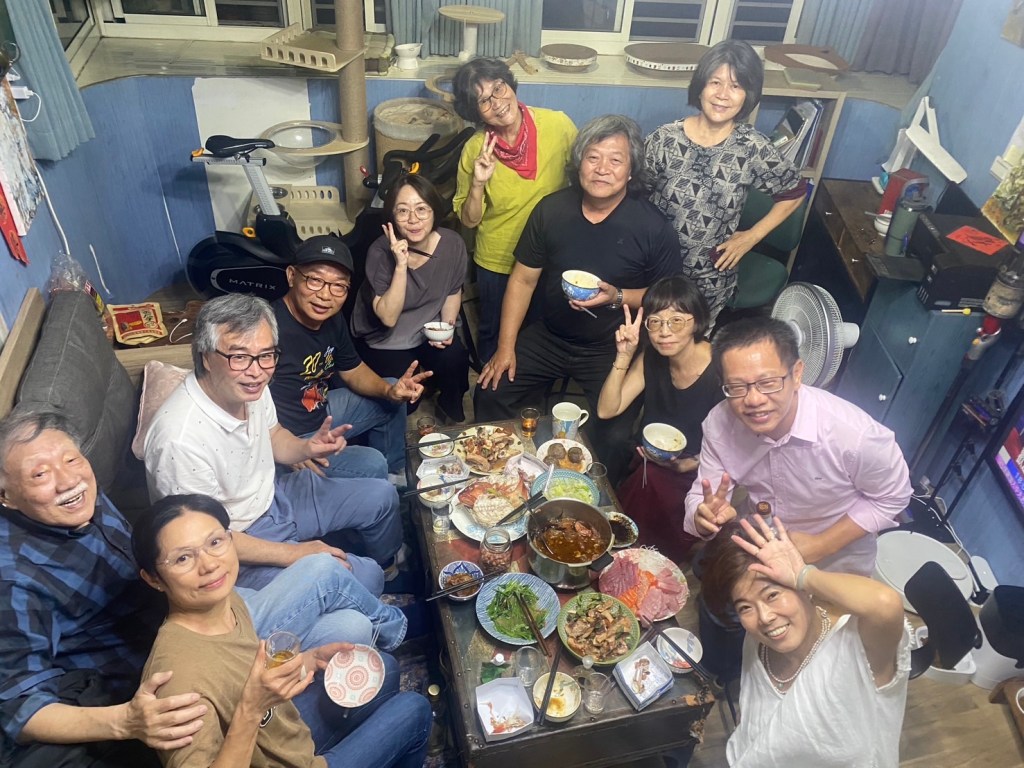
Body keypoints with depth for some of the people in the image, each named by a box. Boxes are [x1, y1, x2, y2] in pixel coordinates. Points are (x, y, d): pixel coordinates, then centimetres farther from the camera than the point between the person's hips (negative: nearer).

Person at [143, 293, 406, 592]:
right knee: (363, 577, -19)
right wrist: (293, 553, -24)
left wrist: (306, 448, -11)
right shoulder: (180, 440, -36)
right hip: (236, 549, -8)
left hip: (273, 497, 8)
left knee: (382, 496, 15)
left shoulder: (250, 386, -12)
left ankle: (389, 567, 44)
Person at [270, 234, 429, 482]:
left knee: (393, 399, 16)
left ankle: (395, 472, 33)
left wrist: (389, 391, -7)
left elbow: (353, 369, 11)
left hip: (322, 413, 9)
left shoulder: (332, 320, -4)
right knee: (371, 464, -25)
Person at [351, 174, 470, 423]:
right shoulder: (381, 252, -24)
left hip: (430, 330, 3)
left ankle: (451, 405, 8)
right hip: (383, 339, -2)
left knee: (455, 361, -24)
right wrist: (401, 265, -38)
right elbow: (388, 317, -30)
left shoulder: (452, 244, -15)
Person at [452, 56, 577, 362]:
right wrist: (478, 184, -27)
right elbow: (469, 220, -8)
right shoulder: (475, 150, -16)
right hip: (497, 262, 0)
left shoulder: (558, 125, -17)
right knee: (494, 335, 21)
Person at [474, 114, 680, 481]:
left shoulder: (654, 228, -14)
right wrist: (506, 347, -3)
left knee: (615, 436, -20)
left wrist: (617, 297, -24)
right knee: (490, 394, -6)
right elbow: (523, 280, 1)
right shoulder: (551, 209, -4)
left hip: (613, 349, -3)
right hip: (548, 336, 4)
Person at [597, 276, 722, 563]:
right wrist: (624, 357, -15)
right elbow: (606, 410, -5)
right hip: (649, 468, 4)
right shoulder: (651, 358, -1)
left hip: (698, 477, -4)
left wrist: (688, 464, -23)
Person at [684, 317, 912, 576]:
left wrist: (821, 545, -21)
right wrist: (705, 517, -35)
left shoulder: (853, 433, -33)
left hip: (836, 560, 0)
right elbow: (700, 498, -12)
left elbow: (892, 496, -15)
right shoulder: (718, 423, -23)